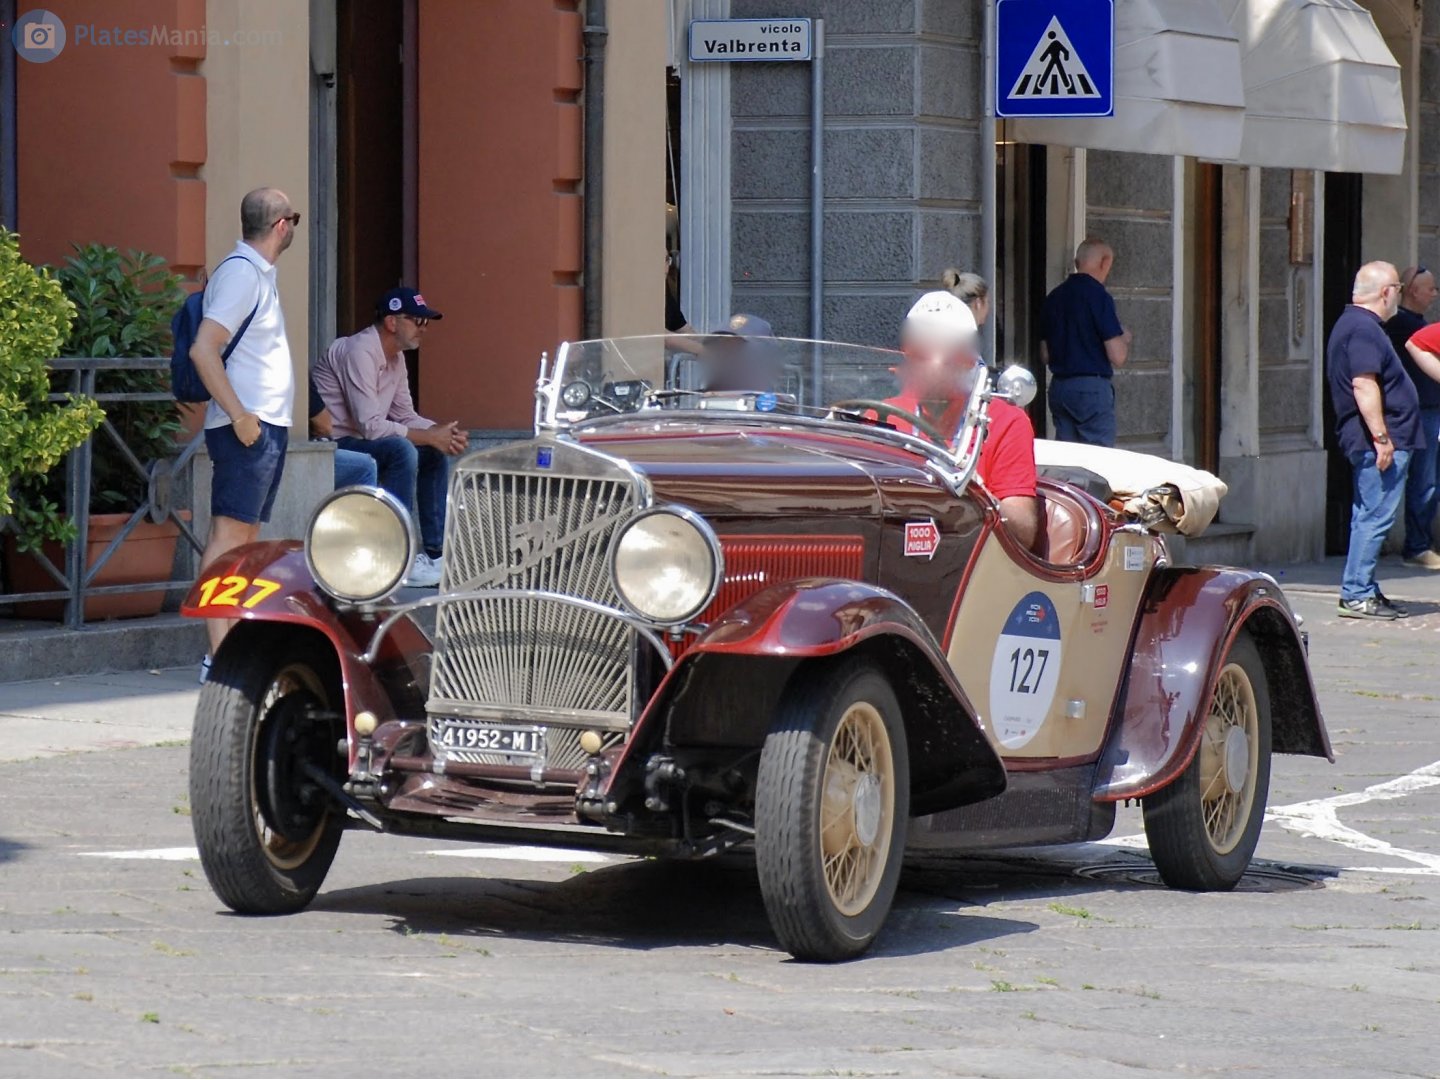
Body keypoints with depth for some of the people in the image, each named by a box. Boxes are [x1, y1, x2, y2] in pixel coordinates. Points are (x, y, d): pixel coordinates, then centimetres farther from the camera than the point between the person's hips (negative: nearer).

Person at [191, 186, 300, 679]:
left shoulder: (258, 274, 17)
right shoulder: (241, 274, -13)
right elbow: (203, 349, -21)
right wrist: (239, 415, -22)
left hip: (266, 426, 10)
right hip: (247, 427, -10)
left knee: (246, 536, 10)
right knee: (228, 534, -12)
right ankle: (219, 654, -16)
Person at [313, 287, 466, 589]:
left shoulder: (395, 357, 10)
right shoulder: (360, 352, -21)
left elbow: (405, 416, 12)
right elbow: (370, 425, -27)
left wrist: (441, 432, -8)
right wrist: (429, 436, -22)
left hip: (361, 441, 10)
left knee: (435, 454, 8)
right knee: (402, 450, -30)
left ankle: (436, 552, 11)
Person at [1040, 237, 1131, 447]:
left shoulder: (1053, 298, 10)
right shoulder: (1098, 296, -12)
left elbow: (1045, 355, 17)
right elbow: (1118, 357, -14)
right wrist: (1125, 339, 7)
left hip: (1058, 388, 7)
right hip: (1092, 387, -7)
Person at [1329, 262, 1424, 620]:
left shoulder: (1351, 324, 19)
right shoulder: (1364, 329, -15)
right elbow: (1364, 385, -23)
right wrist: (1381, 436, -24)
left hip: (1371, 442, 11)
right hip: (1381, 441, -11)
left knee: (1368, 516, 13)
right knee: (1377, 516, -10)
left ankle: (1363, 592, 17)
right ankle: (1357, 594, -10)